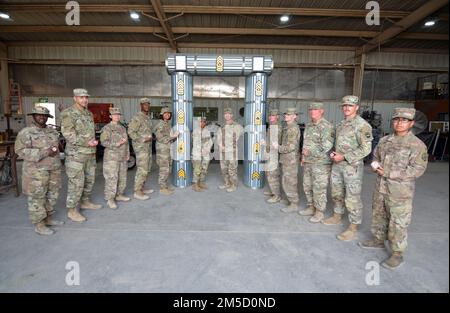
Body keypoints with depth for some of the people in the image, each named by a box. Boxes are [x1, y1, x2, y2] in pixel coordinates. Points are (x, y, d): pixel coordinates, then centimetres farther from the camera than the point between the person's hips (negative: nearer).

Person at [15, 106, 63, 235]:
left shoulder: (53, 131, 12)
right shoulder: (26, 132, -6)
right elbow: (21, 150, -13)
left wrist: (55, 151, 0)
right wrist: (43, 153, -20)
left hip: (54, 169, 6)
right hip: (36, 171, -6)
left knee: (52, 195, 13)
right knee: (37, 198, 1)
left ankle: (49, 218, 28)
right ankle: (39, 225, 10)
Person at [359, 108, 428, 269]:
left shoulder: (417, 145, -10)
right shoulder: (384, 141, 7)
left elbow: (417, 169, -15)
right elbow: (375, 156, 19)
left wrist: (388, 173, -18)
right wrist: (376, 165, -4)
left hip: (400, 192, -6)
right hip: (380, 188, 6)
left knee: (398, 223, 3)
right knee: (378, 216, 19)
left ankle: (397, 253, 18)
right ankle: (378, 240, 39)